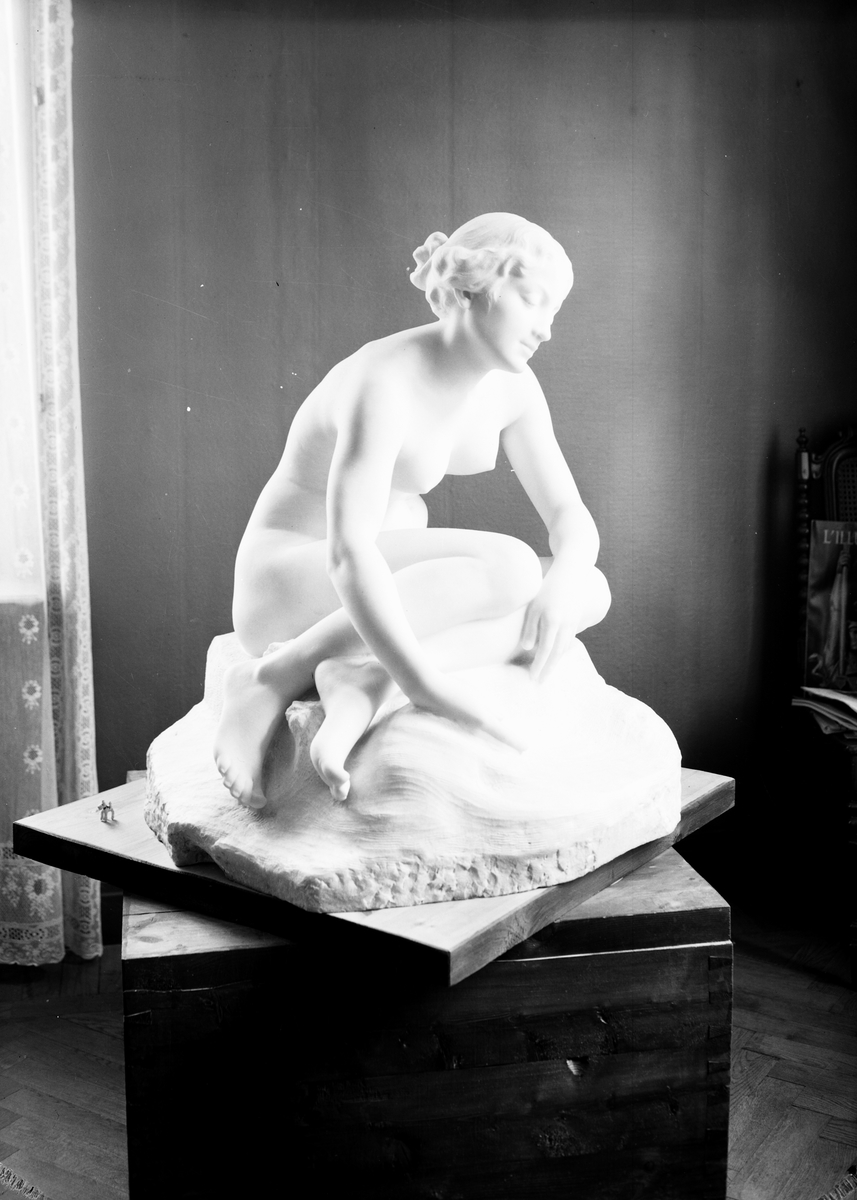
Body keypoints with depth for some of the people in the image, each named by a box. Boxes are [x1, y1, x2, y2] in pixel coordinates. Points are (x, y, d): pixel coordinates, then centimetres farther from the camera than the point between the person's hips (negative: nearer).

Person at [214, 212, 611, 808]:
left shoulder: (510, 383, -1)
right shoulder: (382, 385, -26)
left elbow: (571, 518, -1)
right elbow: (348, 552, -35)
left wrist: (563, 582, -23)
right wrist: (424, 686, -42)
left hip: (384, 593, 8)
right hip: (293, 588, -8)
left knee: (591, 590, -13)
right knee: (512, 567, -31)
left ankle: (358, 683, -23)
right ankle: (276, 675, -22)